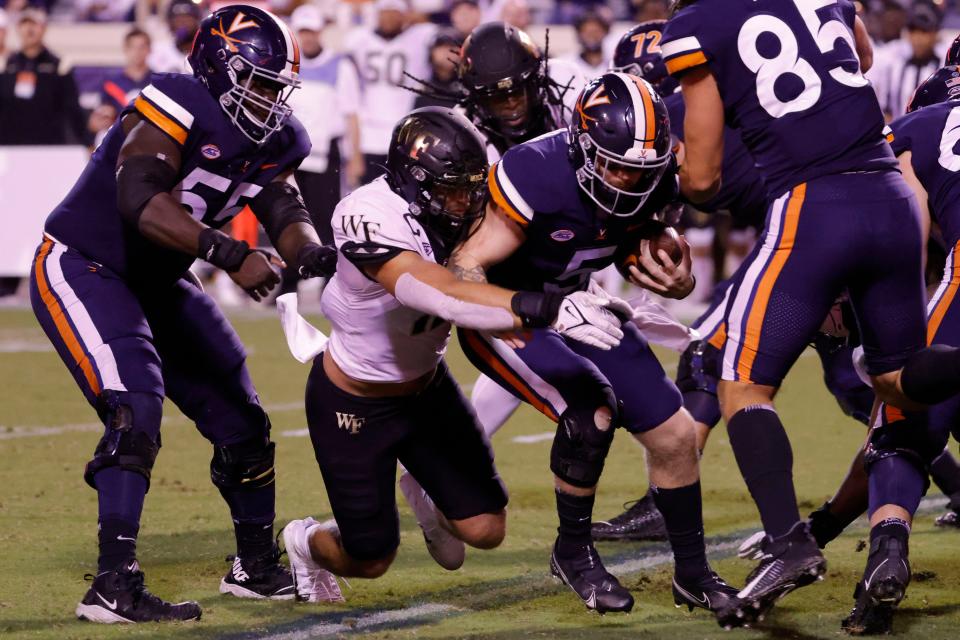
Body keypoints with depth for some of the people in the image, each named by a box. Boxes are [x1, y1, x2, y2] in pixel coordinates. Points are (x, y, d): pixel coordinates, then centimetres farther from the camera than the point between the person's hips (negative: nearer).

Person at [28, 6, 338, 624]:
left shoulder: (274, 140, 0)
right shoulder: (177, 107, -26)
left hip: (156, 283, 9)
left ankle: (257, 568, 28)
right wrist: (231, 255, -46)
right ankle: (115, 585, -27)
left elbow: (284, 210, -4)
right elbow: (139, 199, -39)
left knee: (241, 421, 10)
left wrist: (310, 252, -28)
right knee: (135, 410, -26)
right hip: (80, 267, -9)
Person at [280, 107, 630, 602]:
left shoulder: (454, 214, -14)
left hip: (425, 388, 6)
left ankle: (428, 500, 35)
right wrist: (548, 310, -56)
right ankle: (305, 542, 42)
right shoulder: (372, 219, -35)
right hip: (352, 406, -6)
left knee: (485, 530, 0)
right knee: (369, 559, 7)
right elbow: (445, 297, -47)